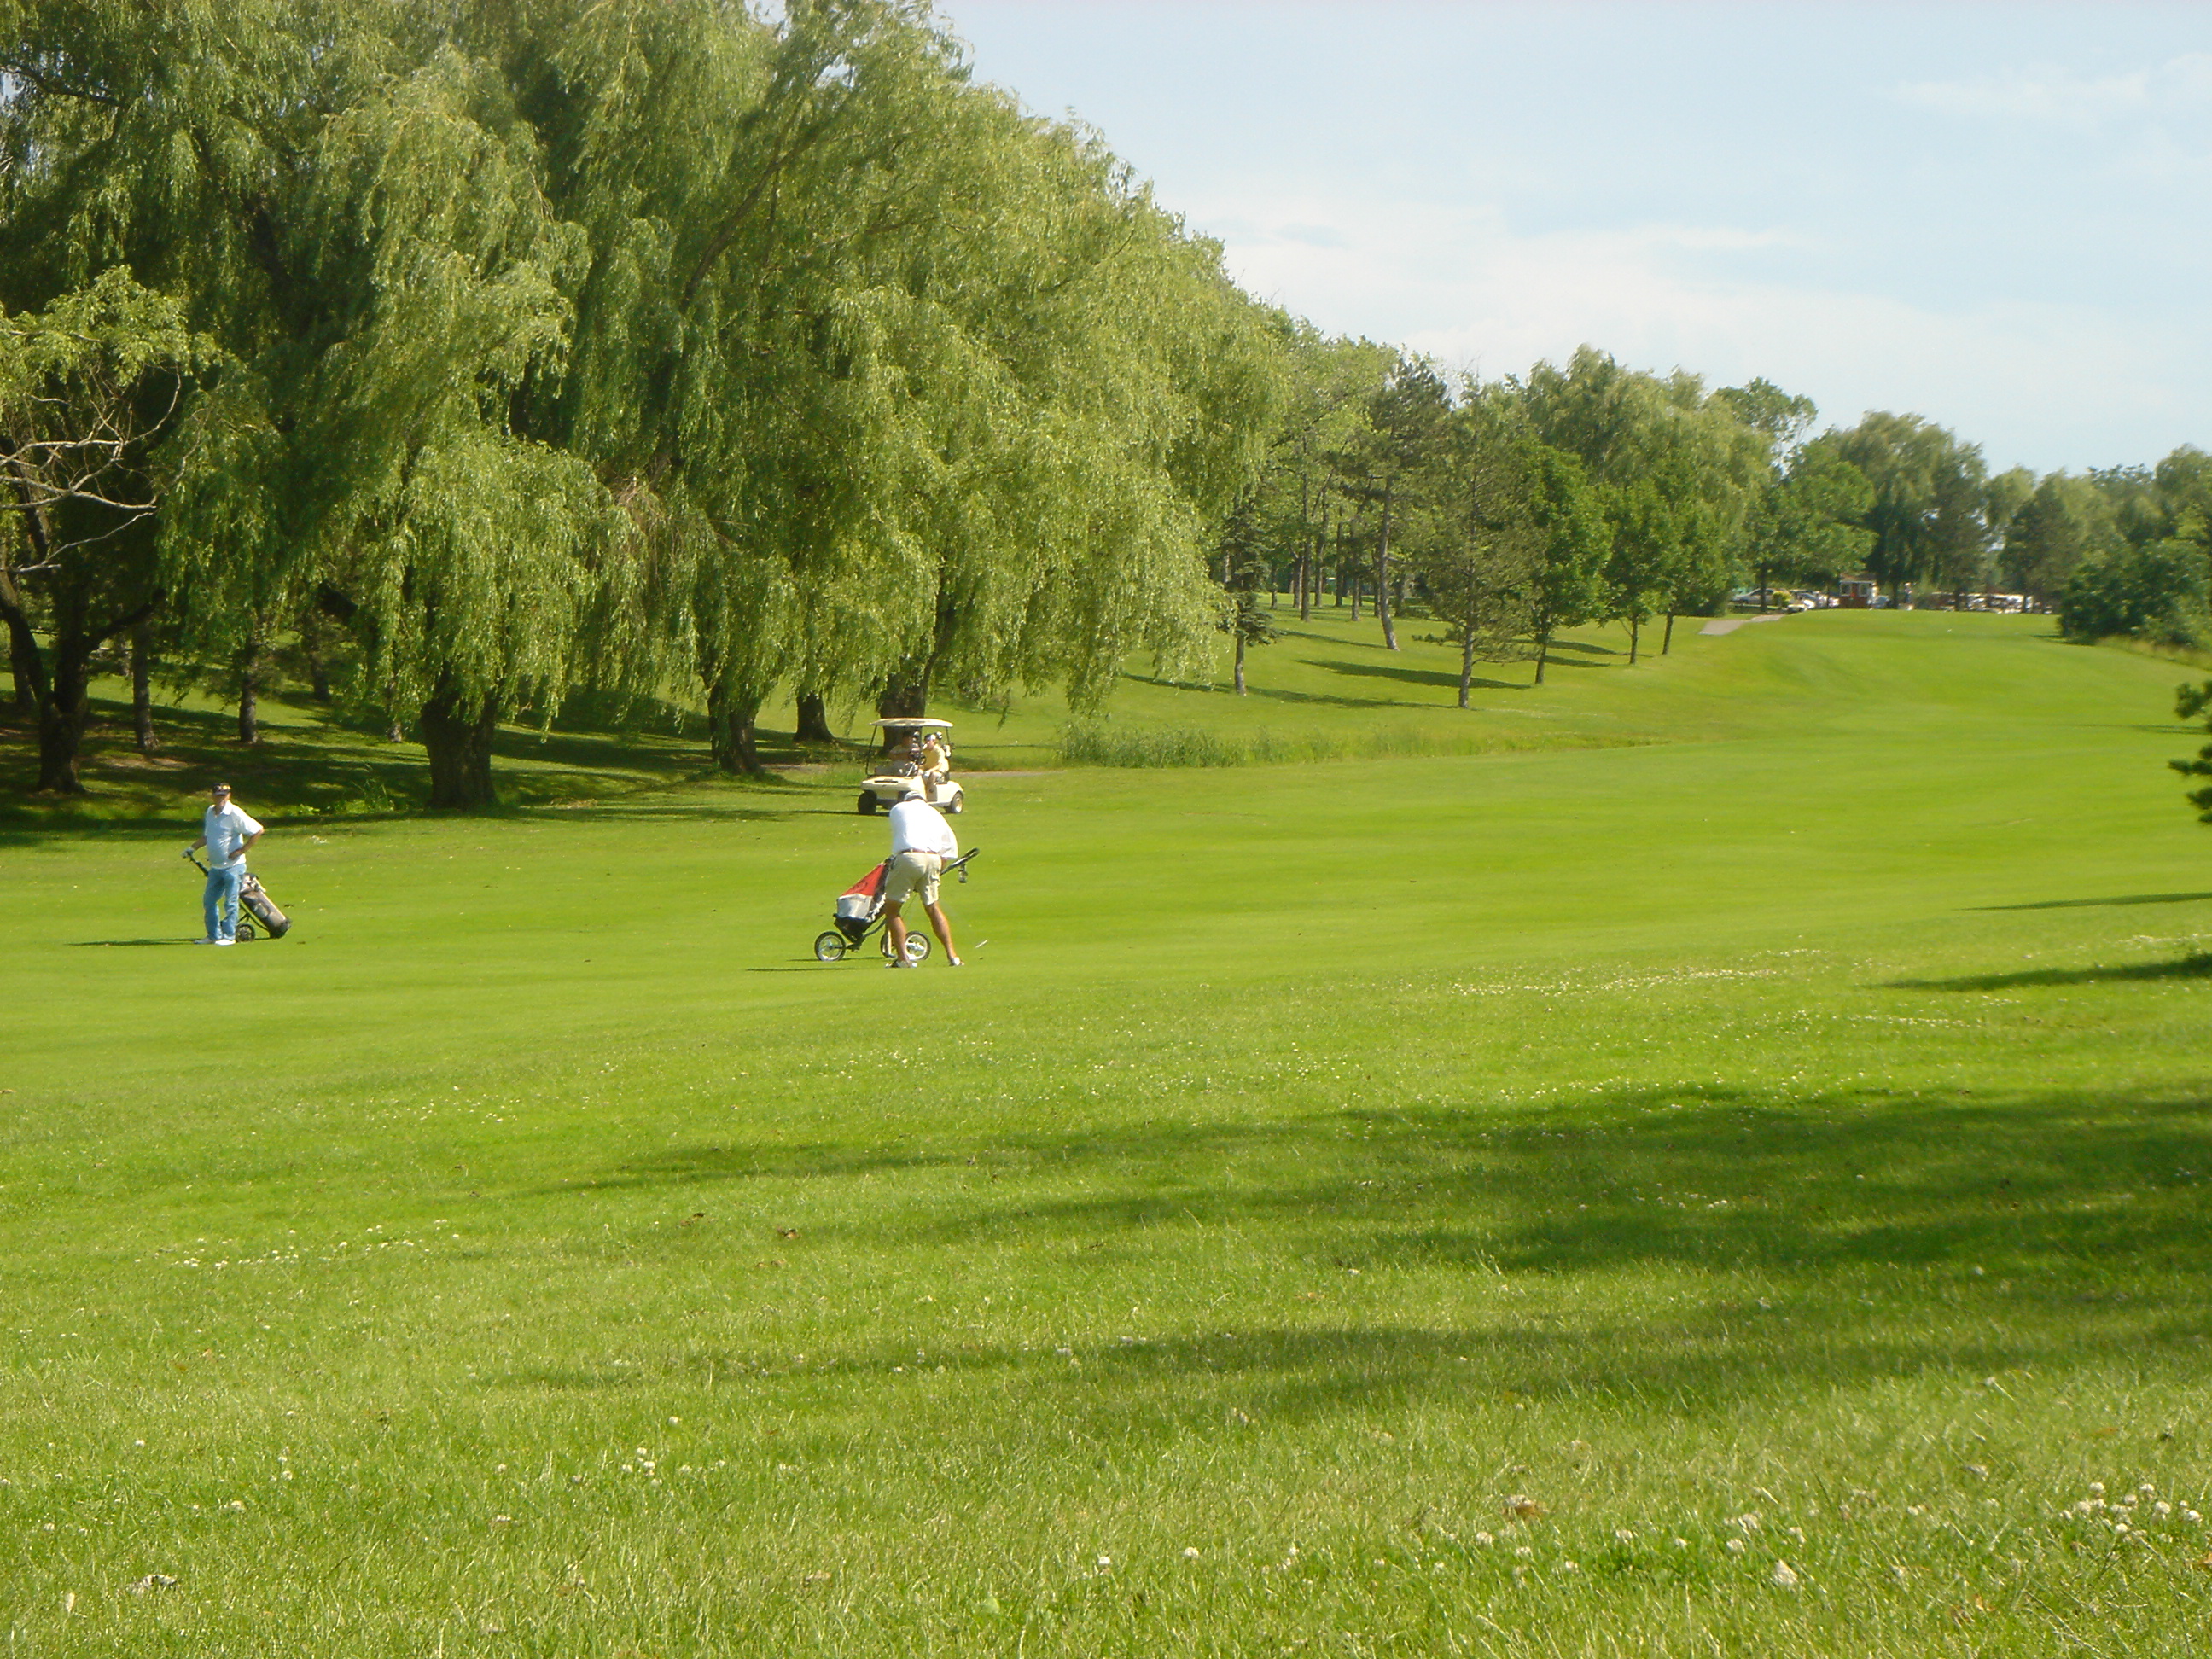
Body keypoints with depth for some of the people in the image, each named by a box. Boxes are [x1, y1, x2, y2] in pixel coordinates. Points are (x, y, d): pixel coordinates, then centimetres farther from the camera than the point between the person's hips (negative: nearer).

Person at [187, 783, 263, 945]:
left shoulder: (235, 813, -15)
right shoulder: (210, 812, 9)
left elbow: (258, 830, -16)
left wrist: (242, 850, -15)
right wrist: (193, 848, 11)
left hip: (232, 866, -8)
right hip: (215, 867, 8)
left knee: (230, 903, -1)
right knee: (209, 902, 11)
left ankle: (229, 936, 5)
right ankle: (214, 936, 19)